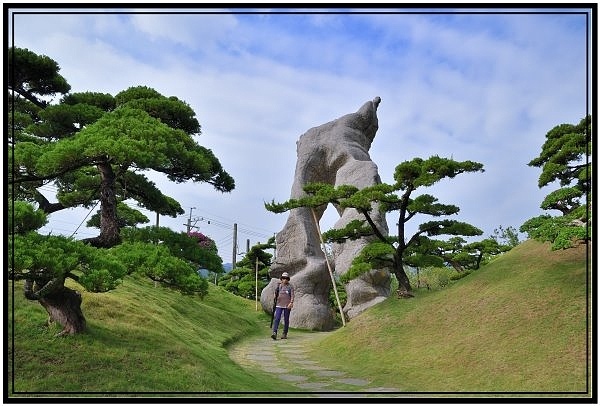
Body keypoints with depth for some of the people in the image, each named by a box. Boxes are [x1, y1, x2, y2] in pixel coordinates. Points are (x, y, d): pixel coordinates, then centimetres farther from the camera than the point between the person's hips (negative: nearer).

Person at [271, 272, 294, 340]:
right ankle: (274, 333, -19)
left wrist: (291, 303, -19)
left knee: (286, 320, 5)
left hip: (287, 306, -1)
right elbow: (276, 295, 17)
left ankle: (285, 334, 14)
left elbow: (292, 296, -7)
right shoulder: (278, 286, 9)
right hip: (279, 305, 1)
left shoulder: (290, 287, 2)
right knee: (277, 319, -11)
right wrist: (275, 301, 14)